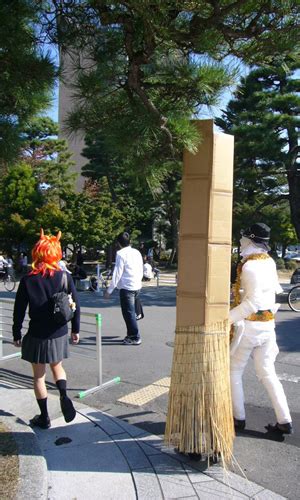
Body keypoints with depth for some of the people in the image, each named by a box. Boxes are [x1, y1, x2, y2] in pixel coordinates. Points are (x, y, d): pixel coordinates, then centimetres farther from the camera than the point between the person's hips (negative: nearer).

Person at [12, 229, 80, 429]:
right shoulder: (65, 277, -7)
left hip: (37, 336, -2)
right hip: (59, 334, 2)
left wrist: (17, 334, 6)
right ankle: (64, 396, 2)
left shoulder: (28, 280, -11)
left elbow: (19, 311, -6)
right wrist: (75, 329, 9)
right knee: (57, 366, 26)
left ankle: (44, 417, 22)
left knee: (39, 376, 14)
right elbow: (76, 305, -3)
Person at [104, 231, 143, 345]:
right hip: (137, 286, 8)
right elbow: (141, 271, 14)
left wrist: (109, 290, -10)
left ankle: (135, 338, 4)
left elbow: (117, 273, -14)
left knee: (128, 313, 1)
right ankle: (131, 334, 26)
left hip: (126, 287, -8)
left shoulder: (121, 254, -11)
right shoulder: (137, 252, 11)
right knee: (131, 311, 18)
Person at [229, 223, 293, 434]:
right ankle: (285, 421, 14)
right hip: (268, 324, 8)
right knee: (267, 373, 14)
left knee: (233, 371, 9)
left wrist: (228, 318, -24)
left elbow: (252, 301, -25)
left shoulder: (249, 266, -18)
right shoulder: (270, 262, 6)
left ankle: (239, 418, 16)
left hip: (249, 325, -7)